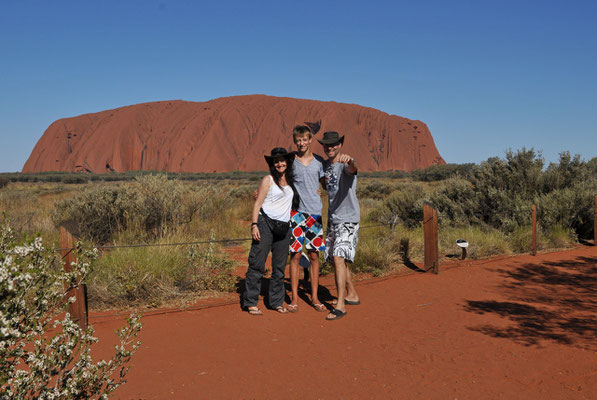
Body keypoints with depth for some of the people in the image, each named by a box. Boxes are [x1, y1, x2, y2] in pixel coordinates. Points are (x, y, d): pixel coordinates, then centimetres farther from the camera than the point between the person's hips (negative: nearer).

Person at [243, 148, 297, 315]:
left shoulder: (291, 181, 16)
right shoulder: (268, 180, 0)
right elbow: (257, 204, -5)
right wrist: (254, 225, -15)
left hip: (283, 227, 5)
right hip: (265, 223, -5)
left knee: (279, 266, 9)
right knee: (257, 263, -6)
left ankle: (276, 301, 20)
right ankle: (250, 302, 3)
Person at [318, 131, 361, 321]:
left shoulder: (346, 164, -13)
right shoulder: (324, 165, 11)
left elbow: (354, 168, -37)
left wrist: (350, 161, -61)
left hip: (348, 219, -8)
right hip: (332, 219, 8)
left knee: (338, 257, -19)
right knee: (335, 259, 14)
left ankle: (340, 305, -16)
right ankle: (352, 295, 31)